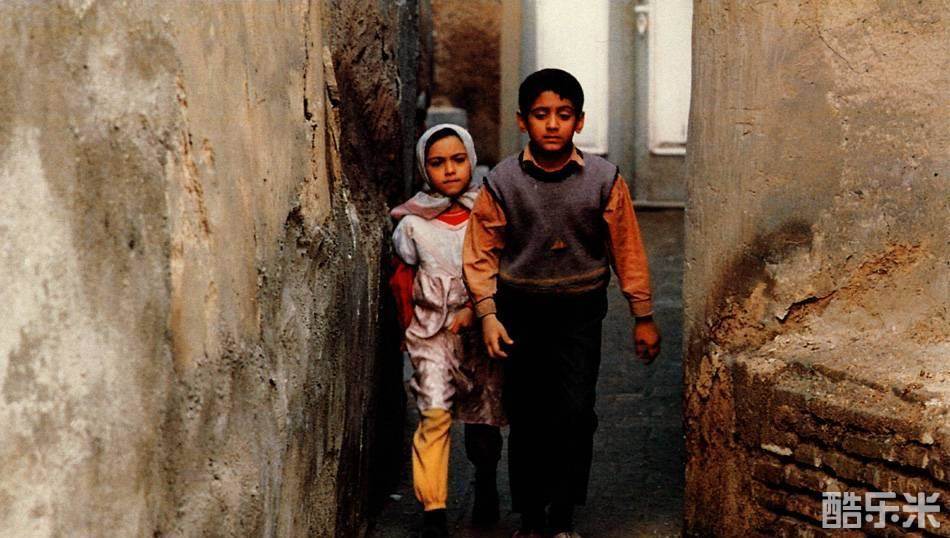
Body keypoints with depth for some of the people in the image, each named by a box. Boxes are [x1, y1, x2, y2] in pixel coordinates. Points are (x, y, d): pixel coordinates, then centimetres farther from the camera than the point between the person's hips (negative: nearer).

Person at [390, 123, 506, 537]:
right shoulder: (412, 221, -1)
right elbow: (403, 281, 11)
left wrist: (475, 309, -11)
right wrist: (410, 331, 15)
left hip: (480, 328, 1)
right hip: (432, 330, -1)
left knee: (483, 417, 11)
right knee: (434, 414, -14)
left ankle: (485, 485, 38)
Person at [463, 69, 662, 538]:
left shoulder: (604, 179, -6)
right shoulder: (501, 182, -7)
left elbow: (626, 249, 1)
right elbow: (481, 253, -1)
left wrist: (643, 317, 5)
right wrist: (487, 314, -10)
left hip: (580, 311, 0)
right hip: (520, 313, 1)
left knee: (575, 414, -7)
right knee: (526, 418, 7)